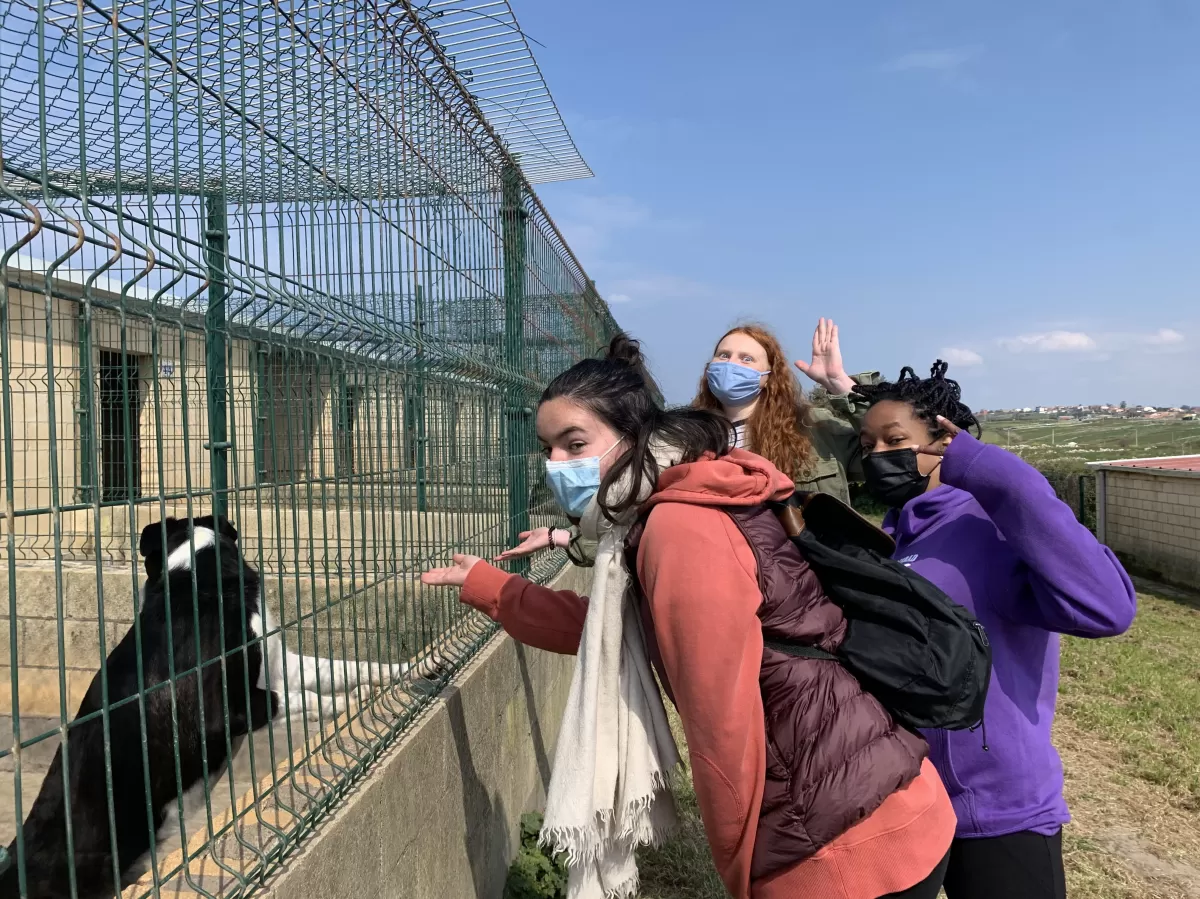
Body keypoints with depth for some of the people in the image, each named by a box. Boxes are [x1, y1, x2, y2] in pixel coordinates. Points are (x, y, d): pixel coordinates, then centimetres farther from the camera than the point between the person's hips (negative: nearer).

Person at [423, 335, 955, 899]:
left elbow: (725, 726, -21)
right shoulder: (655, 521, 7)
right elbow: (608, 630, 20)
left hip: (851, 845, -9)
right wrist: (485, 586, 21)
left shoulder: (681, 525, -23)